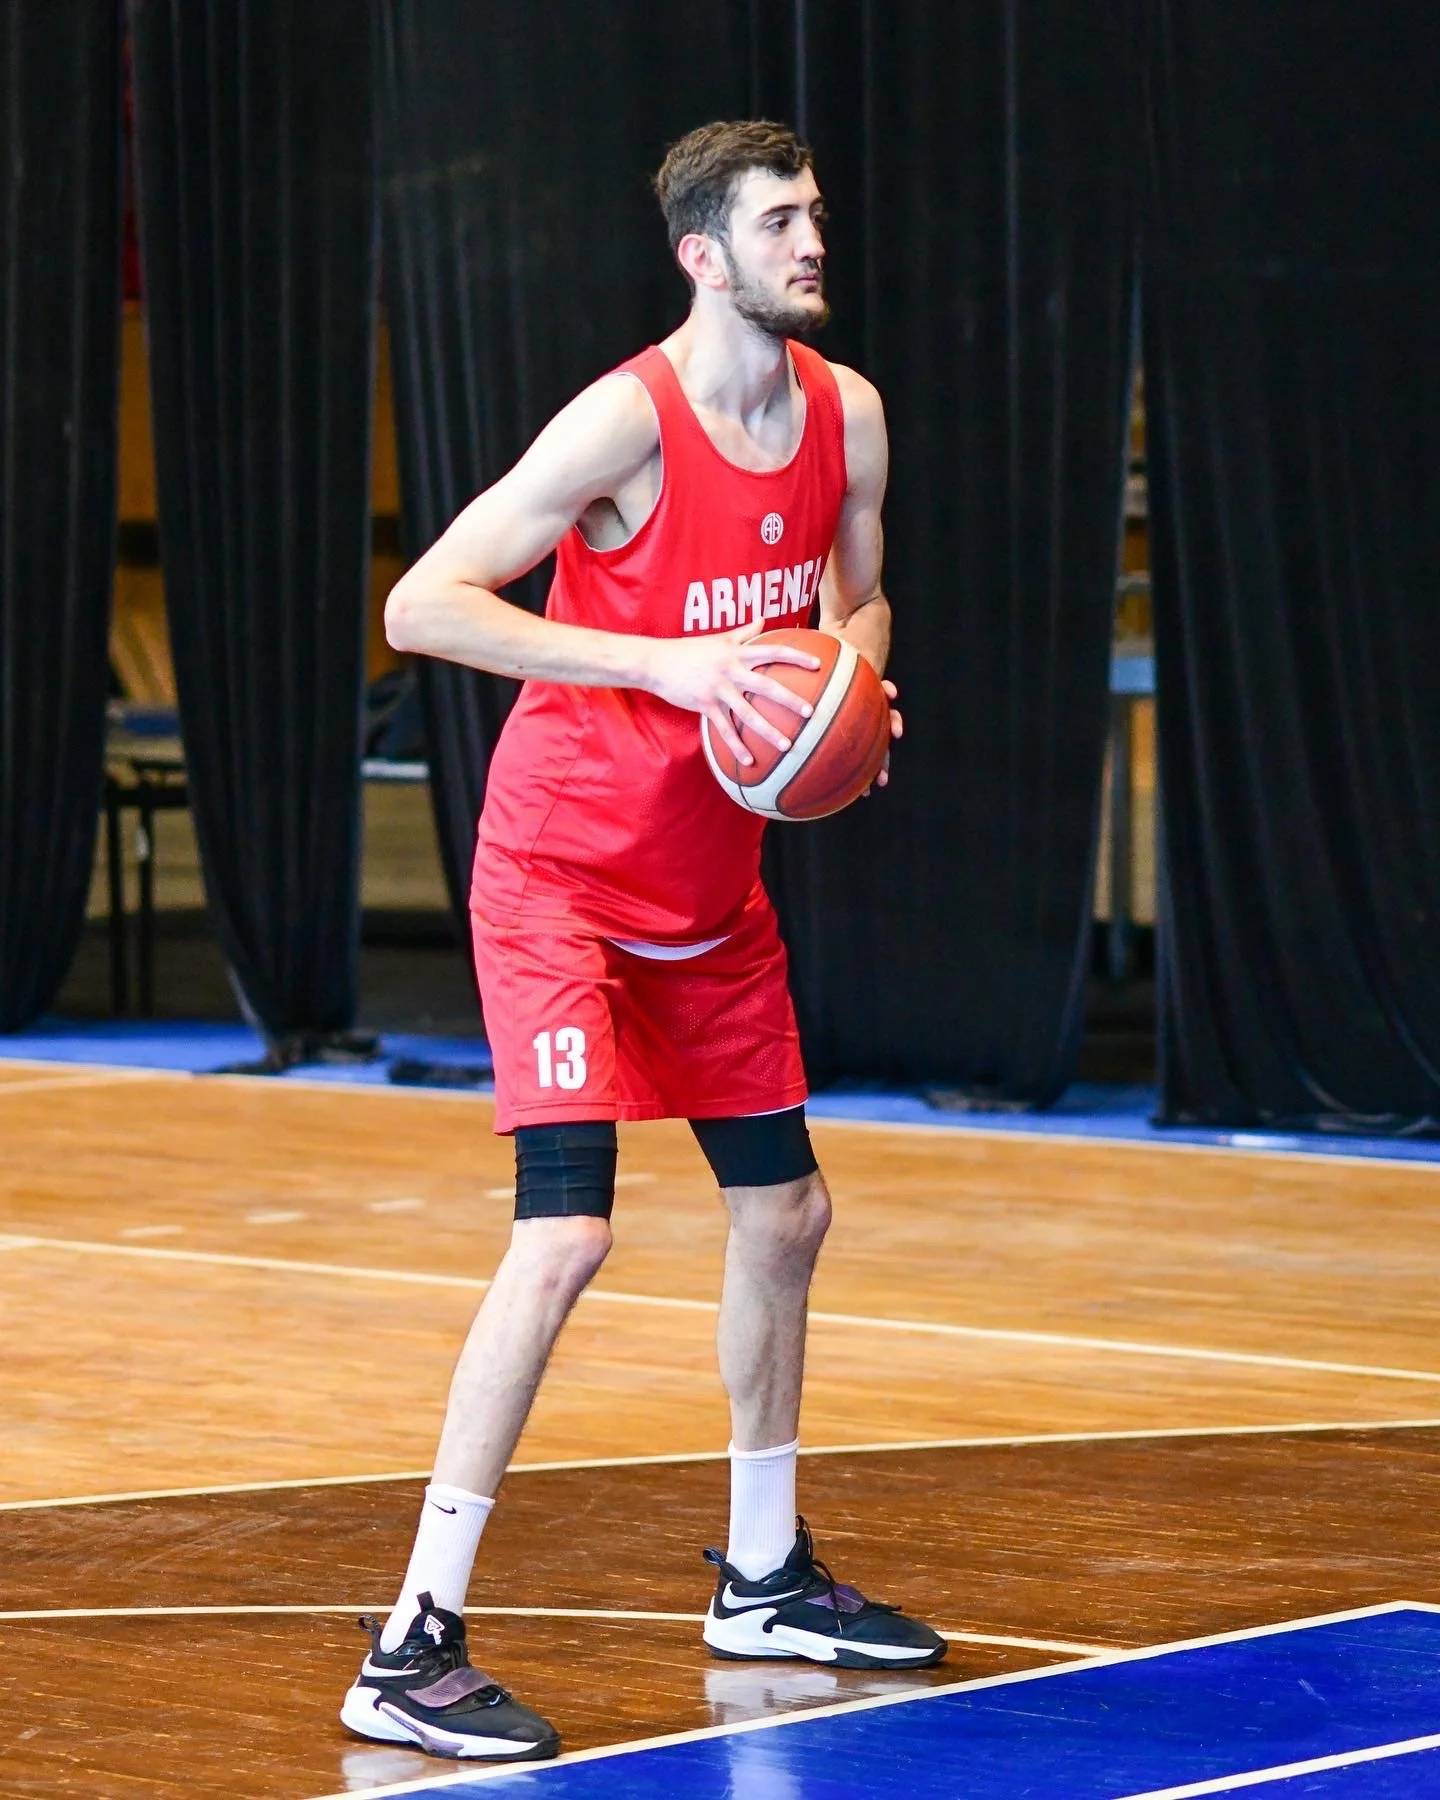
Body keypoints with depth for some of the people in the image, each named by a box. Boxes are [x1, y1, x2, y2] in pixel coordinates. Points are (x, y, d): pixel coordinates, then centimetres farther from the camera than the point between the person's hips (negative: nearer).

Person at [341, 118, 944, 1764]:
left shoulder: (845, 415, 0)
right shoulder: (629, 421, -22)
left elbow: (856, 600, 17)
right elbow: (421, 606, -26)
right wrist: (667, 661, -31)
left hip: (712, 886, 8)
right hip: (564, 875, -8)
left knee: (784, 1211, 16)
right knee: (566, 1237, -19)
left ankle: (763, 1580, 35)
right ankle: (412, 1651, -16)